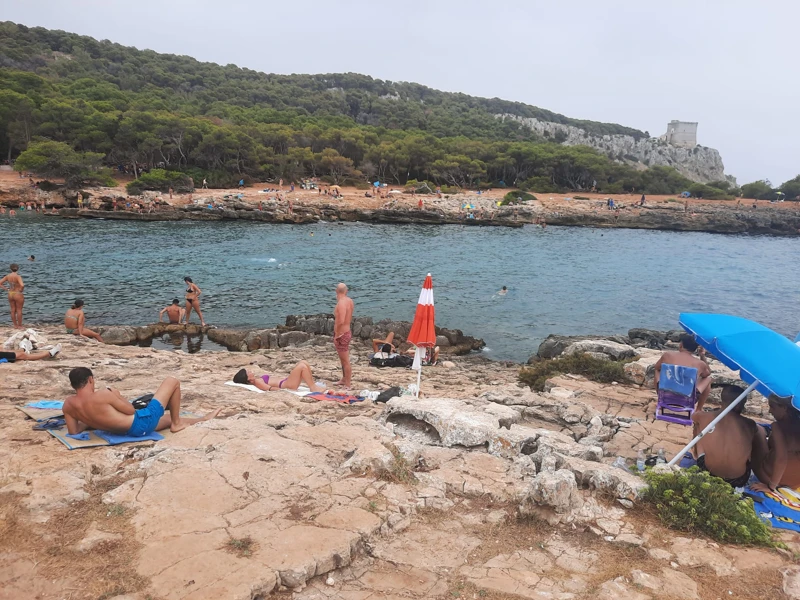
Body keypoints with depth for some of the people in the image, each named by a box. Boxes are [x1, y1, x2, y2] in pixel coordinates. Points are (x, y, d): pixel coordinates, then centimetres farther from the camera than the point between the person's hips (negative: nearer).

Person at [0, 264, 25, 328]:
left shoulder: (7, 276, -2)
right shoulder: (18, 276, -20)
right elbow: (22, 285, -33)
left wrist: (6, 289, 5)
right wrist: (21, 290, -14)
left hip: (10, 294, 6)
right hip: (18, 295, -6)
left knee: (13, 310, 15)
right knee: (19, 311, 5)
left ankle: (15, 325, 24)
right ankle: (19, 326, 11)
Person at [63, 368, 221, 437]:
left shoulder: (68, 404, -6)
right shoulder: (102, 395, -26)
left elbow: (73, 431, 3)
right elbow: (131, 410, -14)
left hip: (131, 431, 8)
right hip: (142, 423, -8)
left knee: (168, 417, 33)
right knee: (172, 382, 5)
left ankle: (202, 420, 48)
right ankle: (176, 424, 18)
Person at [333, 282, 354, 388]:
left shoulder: (341, 303, -22)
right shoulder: (349, 301, 5)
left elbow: (341, 321, -31)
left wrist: (336, 335, -22)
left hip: (342, 334, -10)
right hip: (347, 332, 10)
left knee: (345, 361, -1)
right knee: (344, 359, 24)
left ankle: (347, 385, 8)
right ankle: (344, 380, 39)